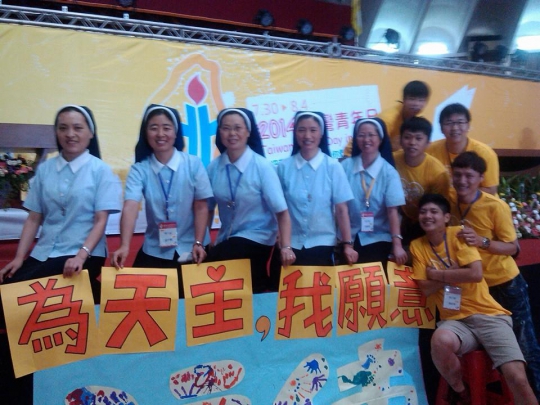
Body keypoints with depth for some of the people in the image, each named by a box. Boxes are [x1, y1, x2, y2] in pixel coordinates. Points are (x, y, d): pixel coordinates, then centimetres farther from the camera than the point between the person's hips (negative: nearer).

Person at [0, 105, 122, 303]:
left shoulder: (100, 170, -3)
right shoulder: (44, 169, 9)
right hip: (43, 253, 5)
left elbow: (101, 220, -7)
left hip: (84, 255, -5)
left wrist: (81, 256, -20)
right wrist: (19, 257, 1)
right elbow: (34, 218, 10)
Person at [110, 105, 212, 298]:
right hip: (154, 251, 1)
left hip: (190, 249, 0)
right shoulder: (139, 169, -6)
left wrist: (198, 243, -12)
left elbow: (201, 207, -5)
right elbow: (130, 208, -20)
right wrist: (125, 246, -33)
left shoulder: (193, 164, -7)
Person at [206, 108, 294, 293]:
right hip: (226, 239, 4)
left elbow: (281, 211, -19)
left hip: (256, 238, -4)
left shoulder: (262, 166, -14)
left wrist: (286, 247, -29)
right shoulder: (213, 167, -4)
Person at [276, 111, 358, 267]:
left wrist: (347, 244, -7)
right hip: (291, 244, 1)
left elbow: (341, 209, -4)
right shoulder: (284, 167, -2)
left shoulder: (333, 167, -4)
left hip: (322, 243, -1)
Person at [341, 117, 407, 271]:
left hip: (377, 239, -1)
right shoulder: (345, 166, -3)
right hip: (349, 238, 2)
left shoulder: (388, 172, -6)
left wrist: (397, 244, -17)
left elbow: (392, 210, -12)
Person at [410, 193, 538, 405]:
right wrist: (455, 272, -9)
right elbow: (426, 288, -1)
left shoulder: (459, 233, -2)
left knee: (517, 377, -19)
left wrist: (438, 274, -7)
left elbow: (476, 274, -14)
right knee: (440, 341, -35)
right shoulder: (417, 245, 6)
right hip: (455, 319, 1)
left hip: (488, 315, -1)